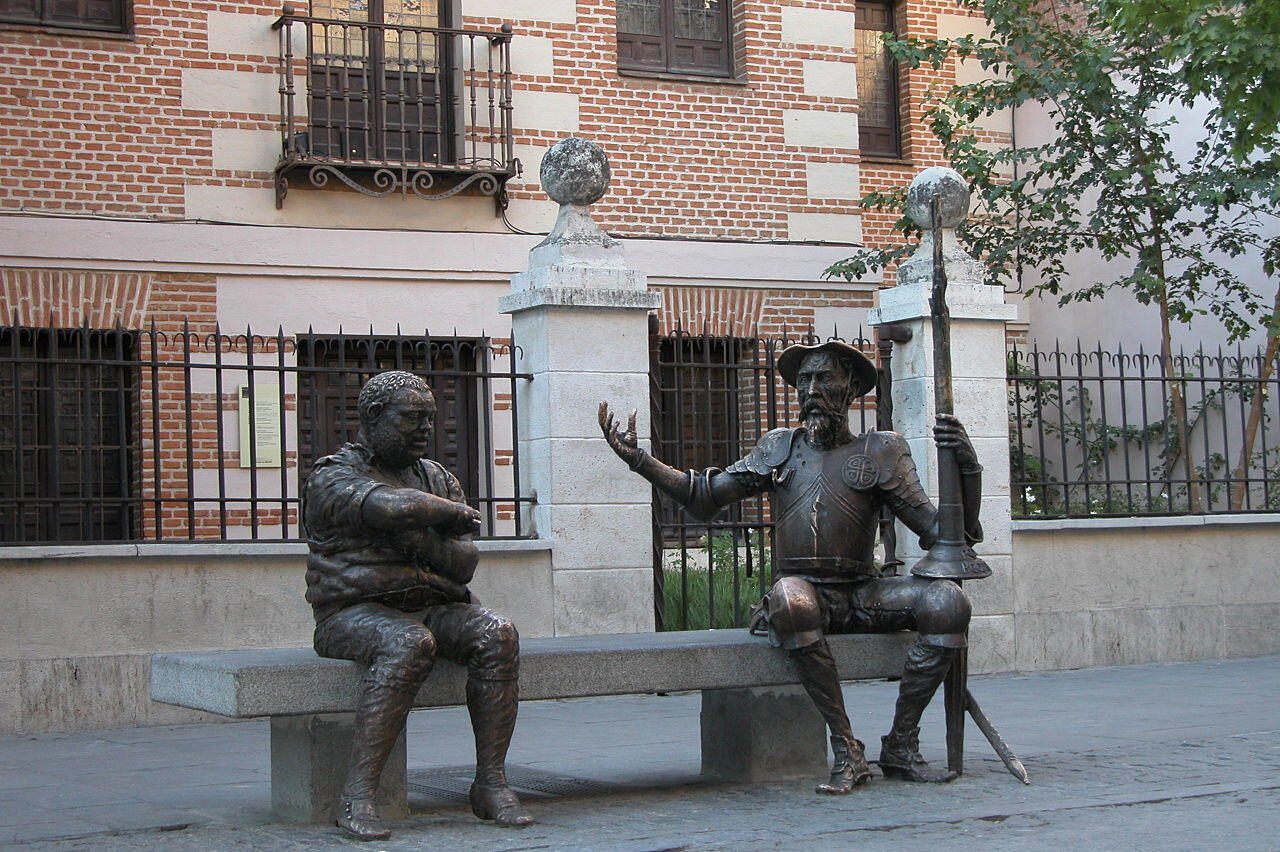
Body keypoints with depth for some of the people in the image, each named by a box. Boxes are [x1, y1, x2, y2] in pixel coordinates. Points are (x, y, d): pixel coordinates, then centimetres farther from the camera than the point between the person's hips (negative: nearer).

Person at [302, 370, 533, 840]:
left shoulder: (437, 478, 17)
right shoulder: (333, 477, -2)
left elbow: (464, 564, 5)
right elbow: (393, 507, -24)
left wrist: (420, 542, -13)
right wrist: (457, 514, -9)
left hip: (437, 607, 6)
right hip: (357, 612, -5)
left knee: (497, 635, -24)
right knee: (408, 645, -37)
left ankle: (491, 783, -22)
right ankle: (357, 796, -36)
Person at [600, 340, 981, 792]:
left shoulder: (882, 450, 8)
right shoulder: (780, 448, 15)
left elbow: (939, 529, 1)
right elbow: (704, 496, 16)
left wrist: (967, 468, -14)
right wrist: (639, 459, 8)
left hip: (862, 596, 1)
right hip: (802, 591, -1)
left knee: (947, 601, -26)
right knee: (789, 596, -38)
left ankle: (901, 747, -15)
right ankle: (845, 750, -30)